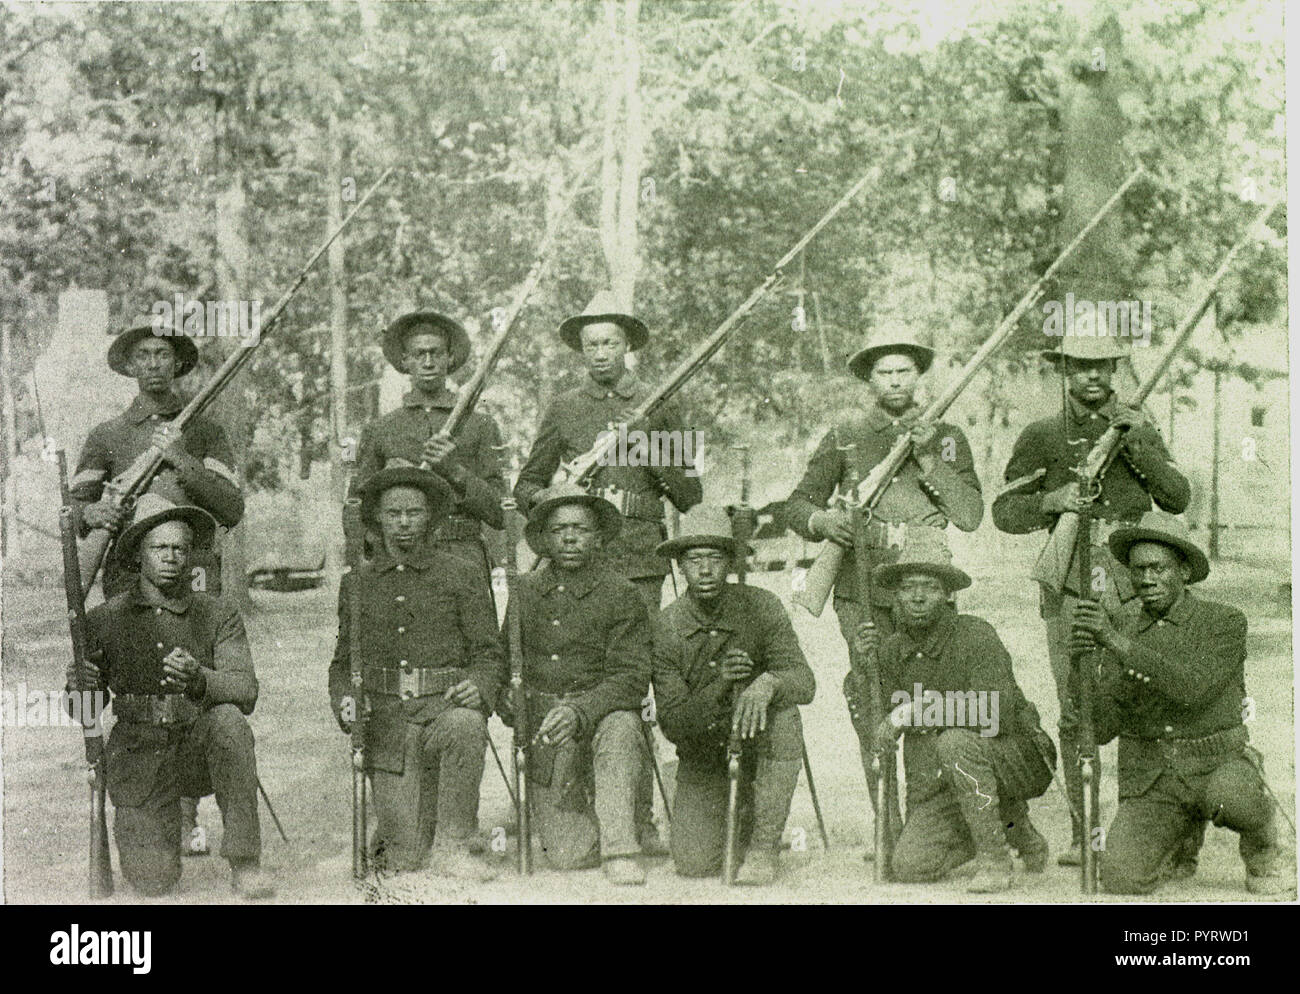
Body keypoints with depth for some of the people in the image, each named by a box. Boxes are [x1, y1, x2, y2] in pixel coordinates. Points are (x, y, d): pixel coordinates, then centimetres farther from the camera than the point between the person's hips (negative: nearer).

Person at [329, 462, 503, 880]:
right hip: (385, 722, 1)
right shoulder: (357, 583, 15)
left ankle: (453, 847, -23)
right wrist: (344, 702, -3)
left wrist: (479, 687, -17)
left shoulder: (461, 576, 8)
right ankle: (396, 837, 26)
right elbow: (343, 661, 19)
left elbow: (488, 652, 6)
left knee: (467, 725, -40)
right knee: (406, 858, -13)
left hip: (443, 708, -1)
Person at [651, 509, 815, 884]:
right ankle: (731, 824, 22)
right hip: (702, 760, 1)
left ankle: (762, 849, -22)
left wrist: (767, 683, -43)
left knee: (782, 708, -34)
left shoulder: (761, 607, -11)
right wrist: (719, 686, -32)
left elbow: (804, 681, -20)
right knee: (694, 864, -18)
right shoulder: (666, 627, -10)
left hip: (759, 751, 0)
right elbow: (672, 724, -14)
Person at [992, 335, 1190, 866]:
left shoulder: (1139, 427, 14)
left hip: (1130, 574, 1)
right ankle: (1083, 835, 8)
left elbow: (1177, 499, 6)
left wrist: (1139, 444, -5)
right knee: (1076, 712, 0)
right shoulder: (1042, 435, 9)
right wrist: (1052, 501, -11)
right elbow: (1004, 511, 7)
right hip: (1070, 579, 0)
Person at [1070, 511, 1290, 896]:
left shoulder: (1225, 622, -7)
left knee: (1230, 794, -39)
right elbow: (1103, 728, -5)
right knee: (1121, 882, -19)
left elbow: (1191, 687, -26)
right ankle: (1170, 837, 17)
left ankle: (1263, 854, -3)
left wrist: (1118, 643, -32)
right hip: (1150, 782, 3)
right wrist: (1085, 660, -21)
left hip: (1219, 765, -3)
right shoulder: (1123, 629, 3)